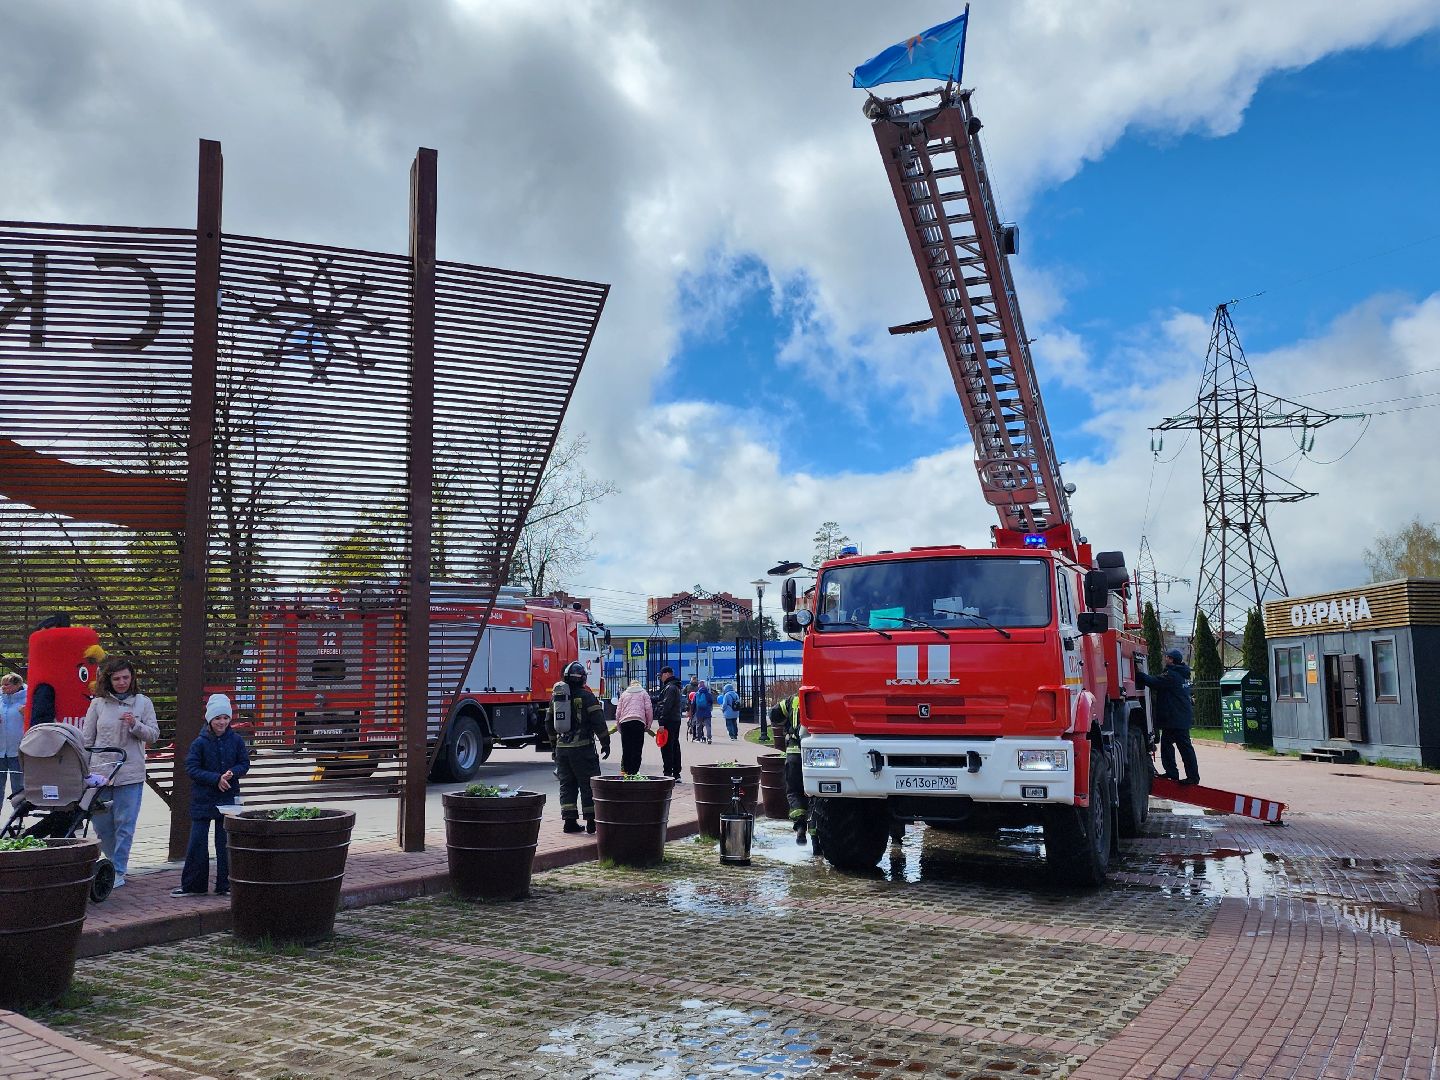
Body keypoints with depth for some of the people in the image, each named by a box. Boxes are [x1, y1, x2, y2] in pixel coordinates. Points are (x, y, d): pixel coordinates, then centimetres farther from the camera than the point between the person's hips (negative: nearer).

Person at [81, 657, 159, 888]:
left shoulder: (143, 702, 4)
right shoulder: (98, 704, 5)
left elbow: (153, 735, 4)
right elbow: (86, 738, 9)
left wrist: (135, 725, -14)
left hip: (130, 774, -1)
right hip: (100, 771, 2)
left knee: (125, 824, 0)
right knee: (101, 822, 7)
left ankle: (118, 871, 9)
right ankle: (115, 860, 29)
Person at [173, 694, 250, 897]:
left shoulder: (236, 740, -1)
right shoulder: (200, 743, -7)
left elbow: (245, 764, 5)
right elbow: (192, 768, -10)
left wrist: (232, 773, -17)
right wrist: (217, 779, -19)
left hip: (228, 799, 1)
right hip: (202, 800, -1)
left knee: (225, 843, 7)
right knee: (197, 843, 2)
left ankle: (224, 885, 16)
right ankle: (192, 885, 14)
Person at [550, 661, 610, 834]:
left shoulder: (557, 697, 10)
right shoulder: (586, 696, -8)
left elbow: (550, 723, 17)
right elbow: (599, 722, -11)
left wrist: (555, 743, 26)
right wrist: (605, 743, -3)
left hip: (561, 748, 5)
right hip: (583, 748, -5)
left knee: (566, 785, 10)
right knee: (588, 784, 2)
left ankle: (570, 821, 8)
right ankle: (591, 821, 2)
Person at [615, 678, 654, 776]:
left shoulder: (624, 694, 22)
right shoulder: (644, 693, 15)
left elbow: (618, 711, 17)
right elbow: (648, 709, 5)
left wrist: (618, 724, 21)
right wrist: (649, 725, 10)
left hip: (624, 722, 3)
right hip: (638, 722, -3)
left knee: (626, 748, 7)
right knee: (637, 749, -3)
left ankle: (625, 770, 3)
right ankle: (634, 771, -8)